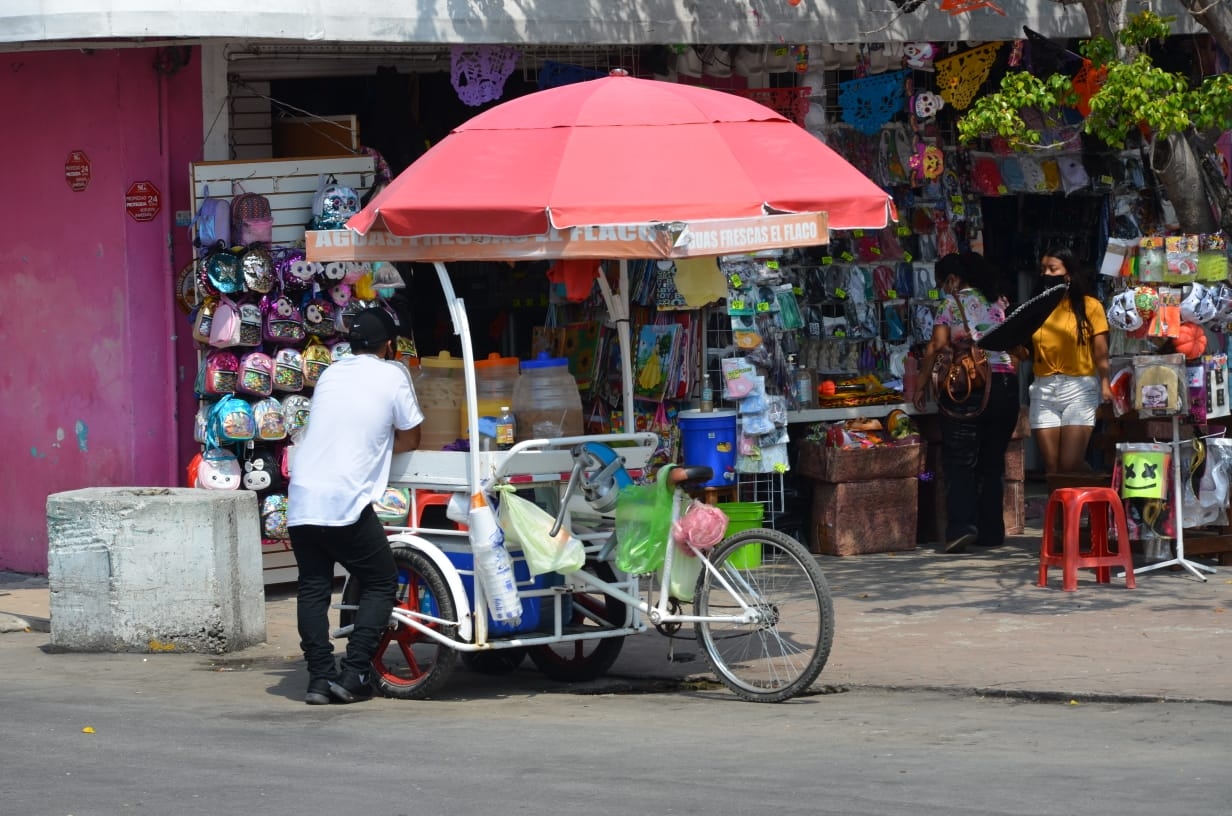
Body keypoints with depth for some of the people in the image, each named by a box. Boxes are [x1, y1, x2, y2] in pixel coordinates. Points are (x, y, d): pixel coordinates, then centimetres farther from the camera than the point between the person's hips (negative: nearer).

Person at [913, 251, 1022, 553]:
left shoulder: (953, 303, 0)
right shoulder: (999, 302, 15)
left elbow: (937, 345, -6)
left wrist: (922, 384, -1)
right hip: (1006, 385, 5)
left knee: (960, 461, -3)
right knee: (993, 461, 11)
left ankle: (962, 525, -19)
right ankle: (992, 531, 10)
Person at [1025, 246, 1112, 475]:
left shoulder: (1089, 307, 1)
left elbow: (1101, 353, -4)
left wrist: (1105, 383, -18)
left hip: (1078, 388, -4)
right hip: (1043, 390, 4)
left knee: (1071, 466, -10)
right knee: (1051, 468, 1)